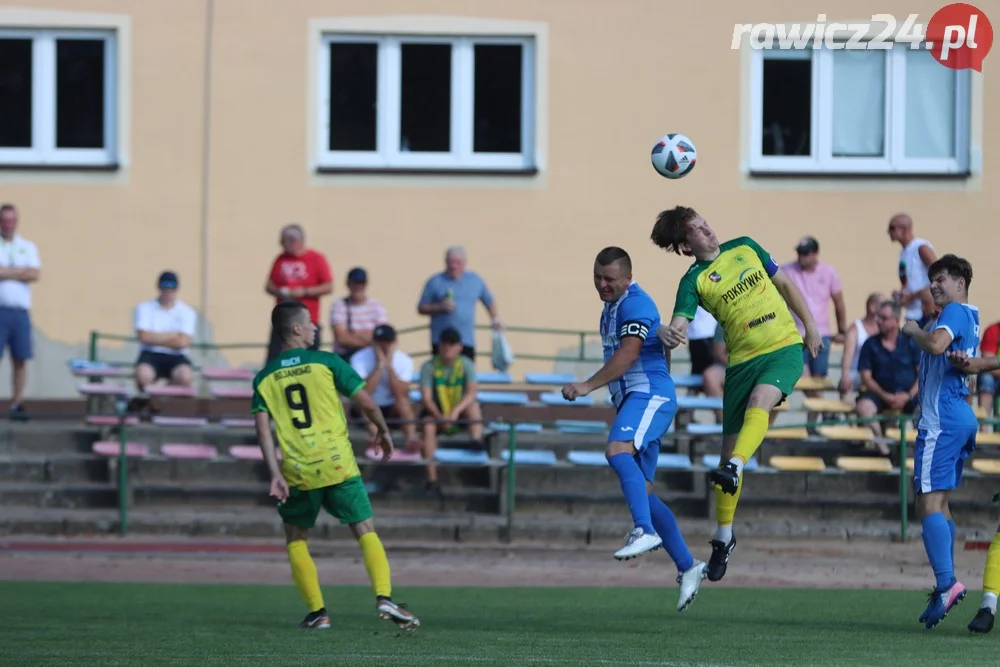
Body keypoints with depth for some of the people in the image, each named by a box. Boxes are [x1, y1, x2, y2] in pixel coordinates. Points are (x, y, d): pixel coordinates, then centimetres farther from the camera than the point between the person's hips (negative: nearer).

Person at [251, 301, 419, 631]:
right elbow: (367, 403, -1)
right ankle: (384, 598, -15)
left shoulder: (264, 379, 6)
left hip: (298, 472, 2)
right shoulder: (326, 362, 0)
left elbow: (262, 428, -3)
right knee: (366, 532, 2)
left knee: (296, 539, 18)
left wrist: (276, 475, -5)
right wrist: (383, 432, 17)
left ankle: (317, 612, 10)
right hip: (338, 465, -2)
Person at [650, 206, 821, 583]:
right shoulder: (694, 281, -4)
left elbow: (784, 284, 18)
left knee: (760, 399, -32)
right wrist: (667, 334, -41)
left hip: (786, 347, 1)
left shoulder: (745, 248, 7)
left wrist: (810, 326, 17)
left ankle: (734, 470, -50)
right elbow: (679, 326, -17)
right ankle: (723, 536, 13)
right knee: (730, 446, 0)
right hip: (743, 360, -1)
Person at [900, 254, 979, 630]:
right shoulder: (969, 319, 20)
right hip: (961, 415, 10)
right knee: (937, 501, 16)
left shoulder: (955, 312, -9)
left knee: (929, 502, -15)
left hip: (941, 420, -10)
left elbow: (936, 344, -28)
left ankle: (946, 583, -26)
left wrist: (914, 331, -10)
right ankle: (946, 583, 16)